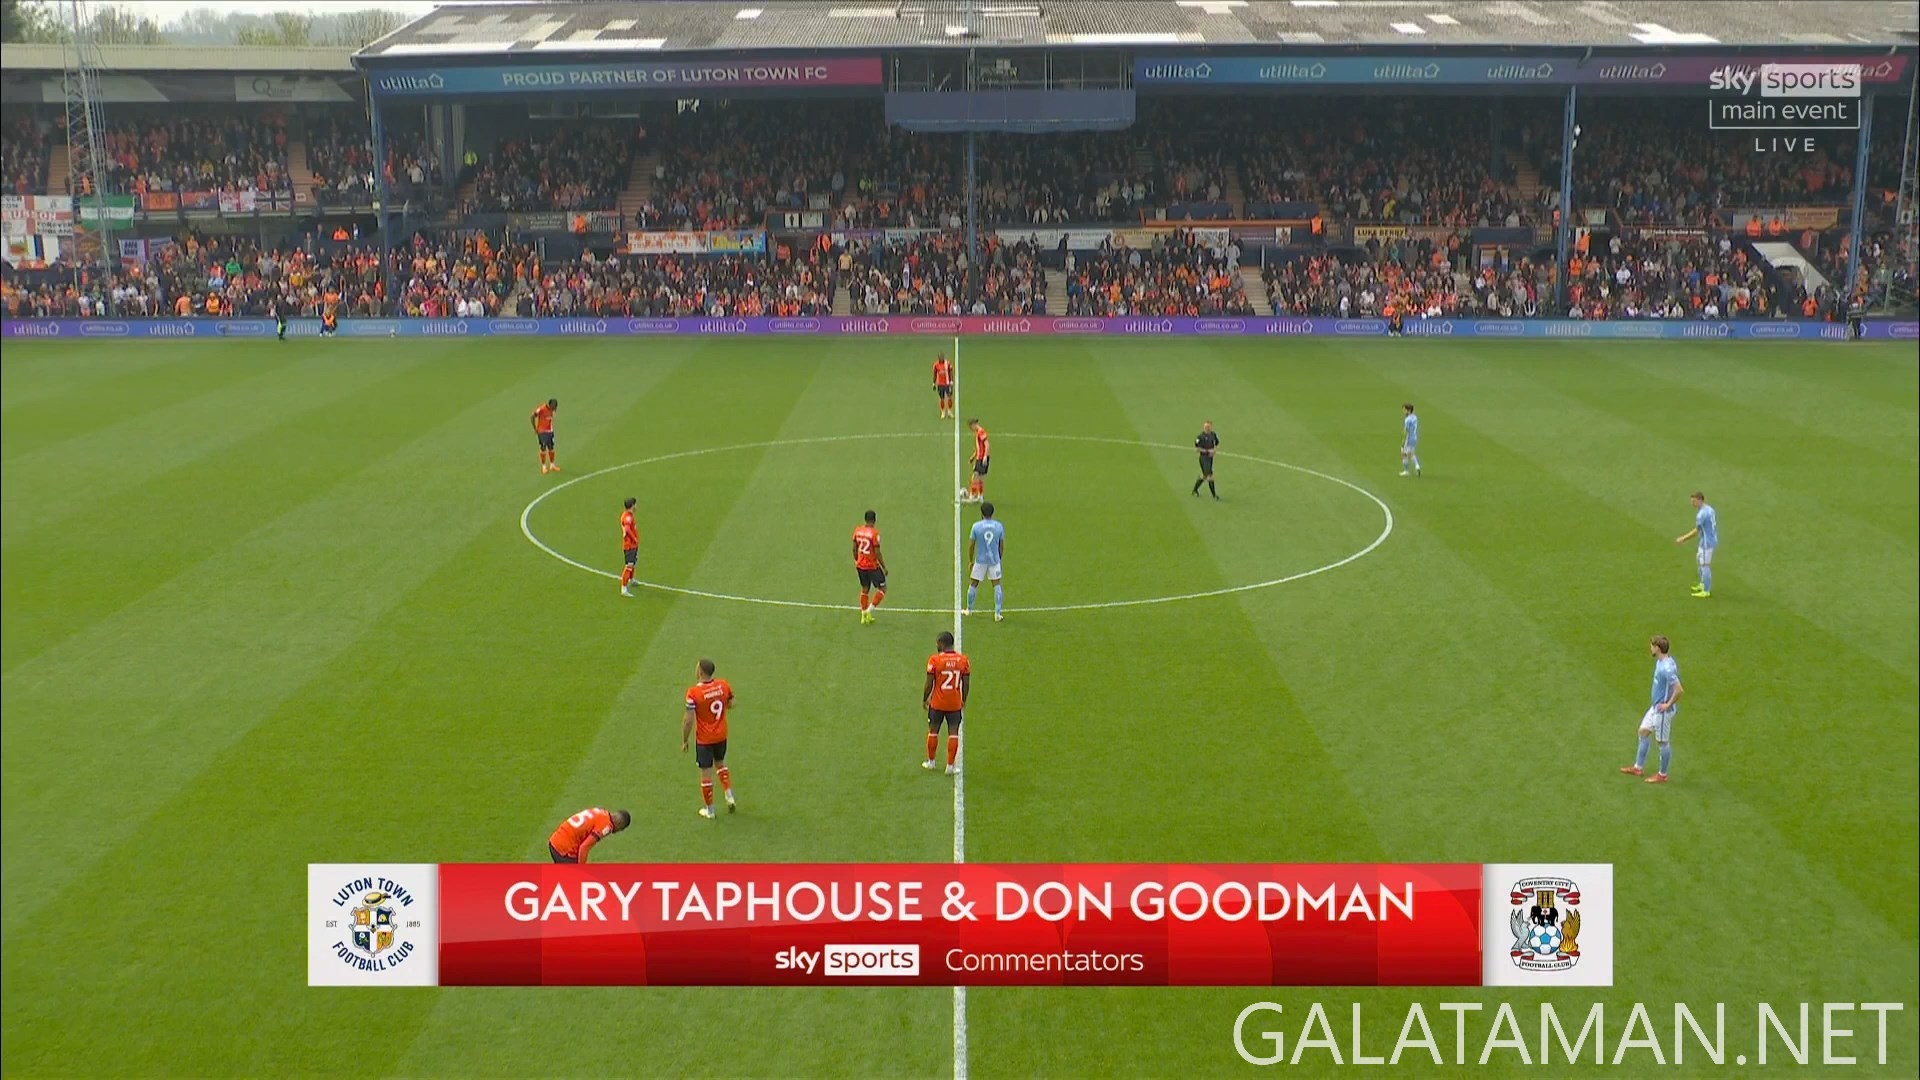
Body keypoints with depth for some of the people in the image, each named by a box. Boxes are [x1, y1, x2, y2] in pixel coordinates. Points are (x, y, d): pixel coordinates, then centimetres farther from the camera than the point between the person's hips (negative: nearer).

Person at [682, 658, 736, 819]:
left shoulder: (693, 692, -22)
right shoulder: (723, 685, -9)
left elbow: (689, 720, -19)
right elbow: (731, 704, 7)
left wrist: (684, 741, -6)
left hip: (704, 739, -4)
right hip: (721, 735, 5)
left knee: (706, 773, 8)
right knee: (720, 763, 29)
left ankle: (709, 810, 20)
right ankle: (729, 796, 22)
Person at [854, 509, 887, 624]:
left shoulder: (857, 530, -2)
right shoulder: (874, 533, -20)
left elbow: (854, 549, 7)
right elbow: (877, 553, -17)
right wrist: (884, 567, -6)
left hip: (860, 565, 6)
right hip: (872, 566, -6)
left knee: (865, 589, 20)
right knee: (882, 588, 10)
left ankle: (864, 615, 24)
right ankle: (870, 610, -2)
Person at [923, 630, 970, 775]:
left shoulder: (934, 660, -13)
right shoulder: (963, 659, -4)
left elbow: (929, 684, -9)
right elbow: (966, 683, 2)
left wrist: (924, 699, 7)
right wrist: (964, 700, 16)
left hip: (937, 703, -1)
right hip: (955, 704, 1)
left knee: (933, 732, 15)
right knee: (953, 734, 7)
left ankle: (931, 762, 27)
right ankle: (950, 766, 6)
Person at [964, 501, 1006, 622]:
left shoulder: (976, 526, -10)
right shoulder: (999, 526, -4)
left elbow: (971, 546, -4)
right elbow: (1002, 546, 4)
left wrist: (971, 561, 8)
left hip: (980, 560, -1)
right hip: (994, 560, 1)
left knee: (974, 584, 13)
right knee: (996, 584, 7)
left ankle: (969, 610, 26)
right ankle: (998, 613, 4)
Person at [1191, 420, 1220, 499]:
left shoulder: (1213, 435, 3)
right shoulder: (1201, 436, -15)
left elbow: (1217, 444, 16)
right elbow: (1196, 447, -14)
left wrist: (1214, 450, -5)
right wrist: (1207, 451, -18)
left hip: (1210, 457, 7)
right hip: (1203, 457, -7)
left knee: (1204, 475, 15)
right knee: (1209, 475, -8)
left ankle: (1195, 490, 34)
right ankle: (1214, 495, -2)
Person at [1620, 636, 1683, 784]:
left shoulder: (1667, 668, -29)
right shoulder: (1660, 661, 2)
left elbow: (1679, 690, -33)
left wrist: (1668, 704, -21)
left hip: (1663, 710, -10)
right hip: (1655, 706, 10)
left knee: (1663, 741, 4)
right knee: (1644, 732, 18)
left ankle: (1662, 775, 19)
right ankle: (1638, 767, 30)